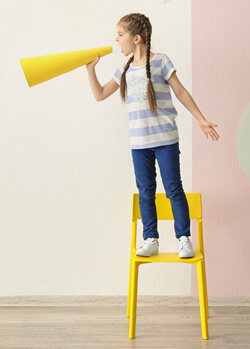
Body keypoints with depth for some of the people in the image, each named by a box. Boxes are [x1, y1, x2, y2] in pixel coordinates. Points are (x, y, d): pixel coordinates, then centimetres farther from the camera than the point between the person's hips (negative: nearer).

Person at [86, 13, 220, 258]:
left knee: (173, 189, -1)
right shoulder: (124, 70, 10)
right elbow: (100, 95, 17)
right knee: (145, 192, 8)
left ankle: (184, 238, 10)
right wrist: (90, 68, 7)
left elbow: (180, 92, 0)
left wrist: (201, 120, 0)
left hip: (165, 138, -4)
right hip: (138, 142, 5)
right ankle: (151, 240, 17)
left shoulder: (160, 61, -4)